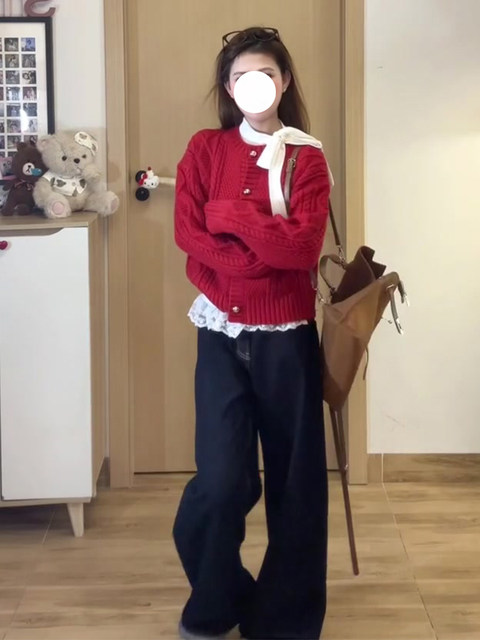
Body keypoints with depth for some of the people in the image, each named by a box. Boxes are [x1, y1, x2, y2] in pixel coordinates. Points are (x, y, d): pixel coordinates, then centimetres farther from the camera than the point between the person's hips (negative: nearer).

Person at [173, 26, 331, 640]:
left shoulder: (307, 158, 0)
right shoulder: (204, 149, 6)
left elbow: (303, 247, -13)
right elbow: (188, 233, -7)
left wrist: (230, 214, -12)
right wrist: (268, 249, -14)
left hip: (286, 337, 0)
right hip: (222, 335, 1)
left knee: (293, 480, 6)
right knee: (221, 481, -5)